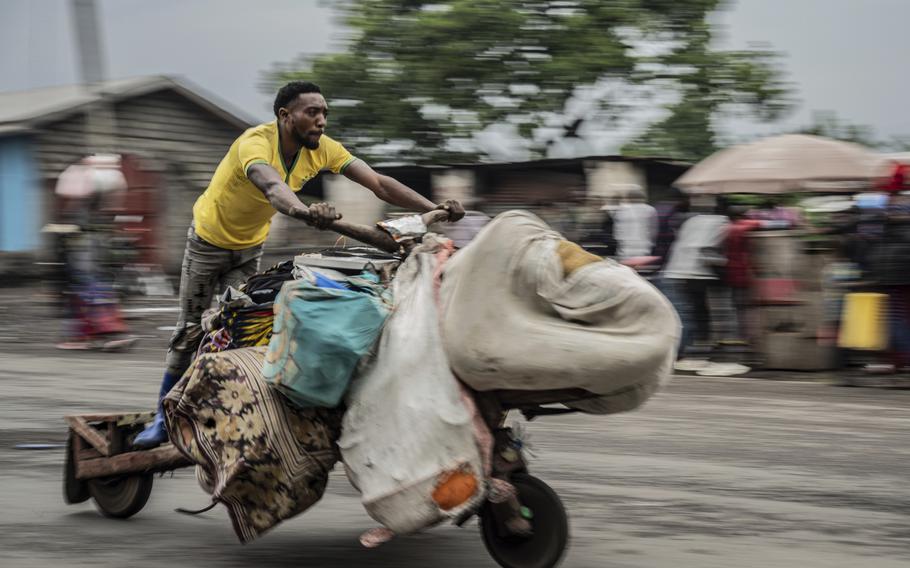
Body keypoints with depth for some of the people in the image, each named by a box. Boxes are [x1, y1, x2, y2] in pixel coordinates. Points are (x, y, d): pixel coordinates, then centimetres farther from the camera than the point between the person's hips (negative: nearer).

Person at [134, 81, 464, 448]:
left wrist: (434, 208, -40)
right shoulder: (256, 143, -37)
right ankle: (164, 416, 14)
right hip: (210, 238, -4)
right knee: (192, 330, 1)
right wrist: (305, 212, -81)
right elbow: (272, 186, -59)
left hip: (251, 246, 5)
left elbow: (379, 183, -26)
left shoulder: (321, 149, -20)